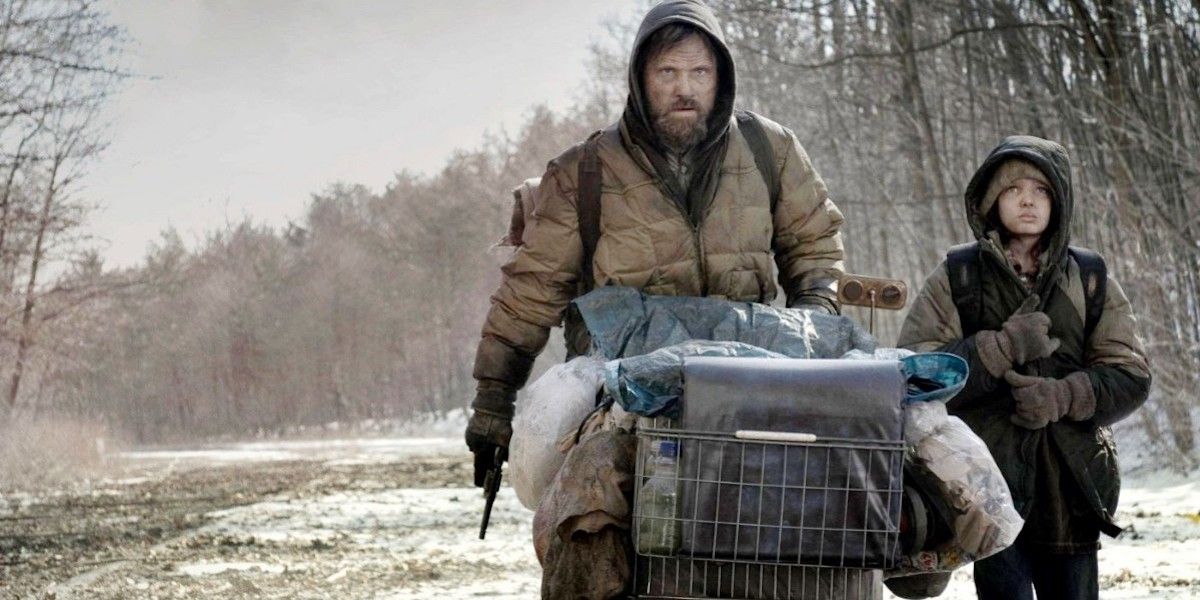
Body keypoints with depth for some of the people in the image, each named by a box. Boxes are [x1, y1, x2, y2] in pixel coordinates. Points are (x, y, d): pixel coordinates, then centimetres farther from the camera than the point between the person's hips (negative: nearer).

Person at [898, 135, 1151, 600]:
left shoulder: (1090, 279, 10)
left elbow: (1131, 377, 5)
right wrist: (1003, 347, -16)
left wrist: (1065, 396, -13)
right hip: (991, 484, -3)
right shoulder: (956, 277, 3)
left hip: (1071, 485, 3)